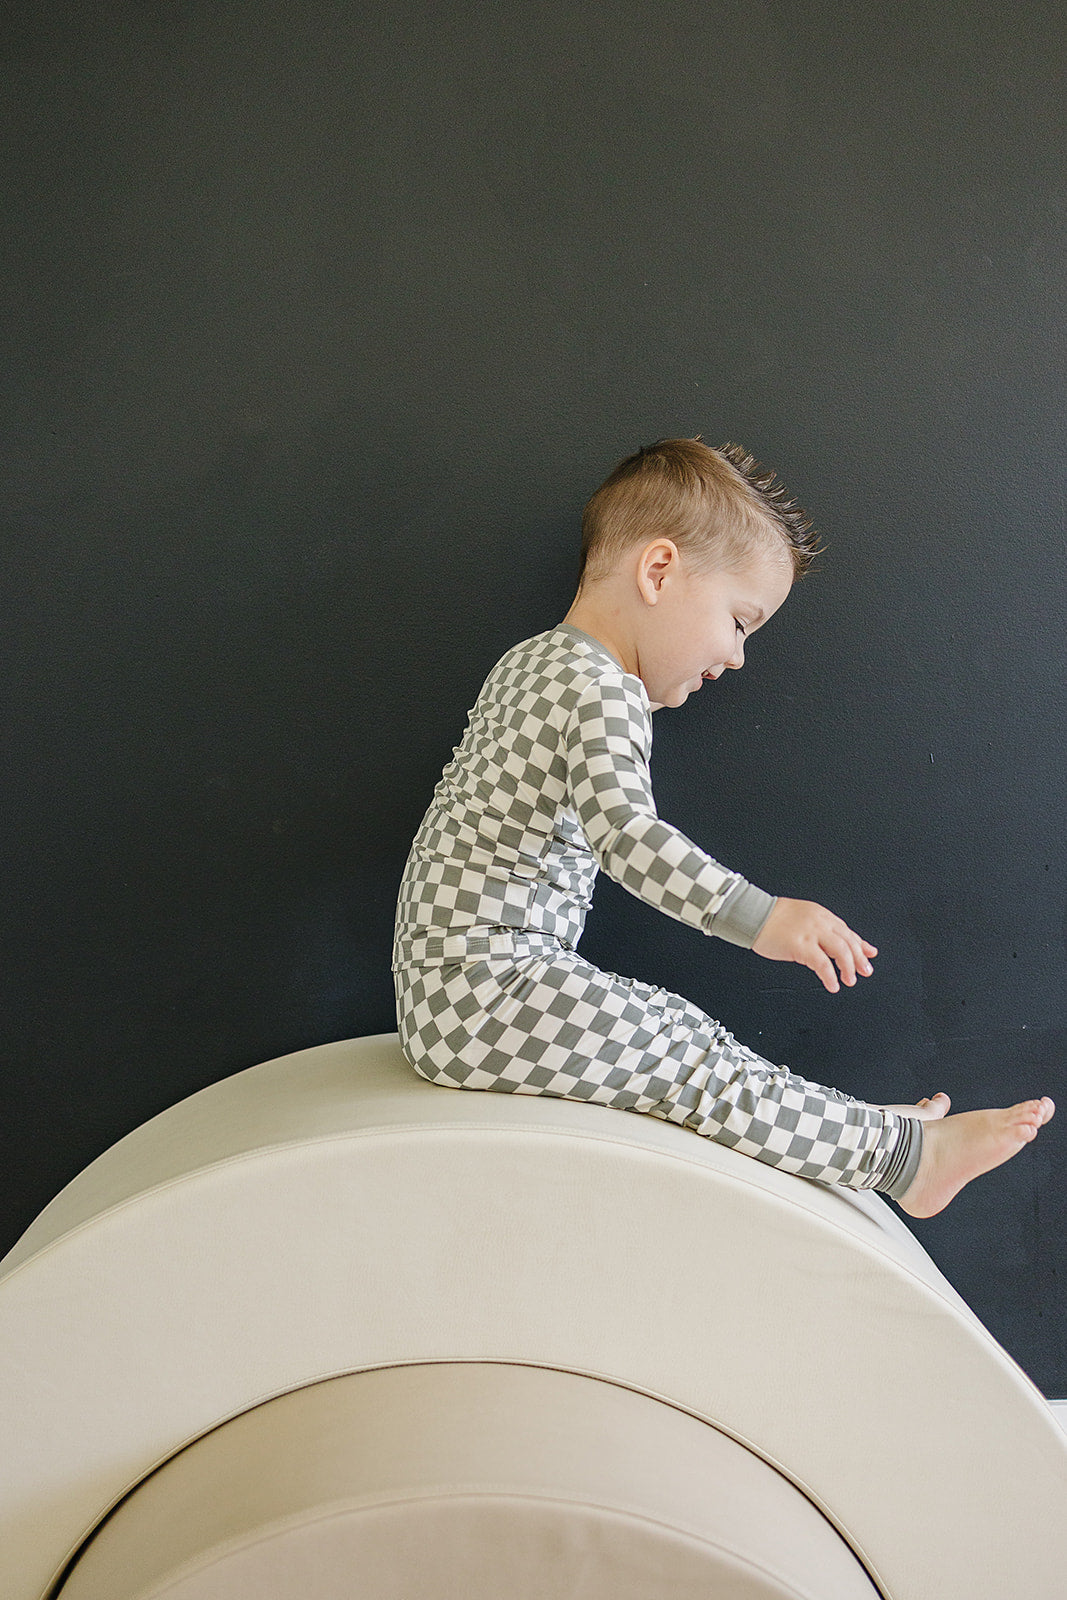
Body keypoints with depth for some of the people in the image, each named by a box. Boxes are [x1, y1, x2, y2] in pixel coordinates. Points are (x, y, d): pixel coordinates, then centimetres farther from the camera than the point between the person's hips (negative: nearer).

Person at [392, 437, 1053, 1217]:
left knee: (670, 1023, 14)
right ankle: (901, 1153, 2)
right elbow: (625, 834, -32)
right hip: (486, 996, -10)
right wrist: (758, 917, -35)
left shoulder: (533, 659, 15)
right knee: (693, 1059, -7)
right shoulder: (599, 691, -18)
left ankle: (857, 1129, 21)